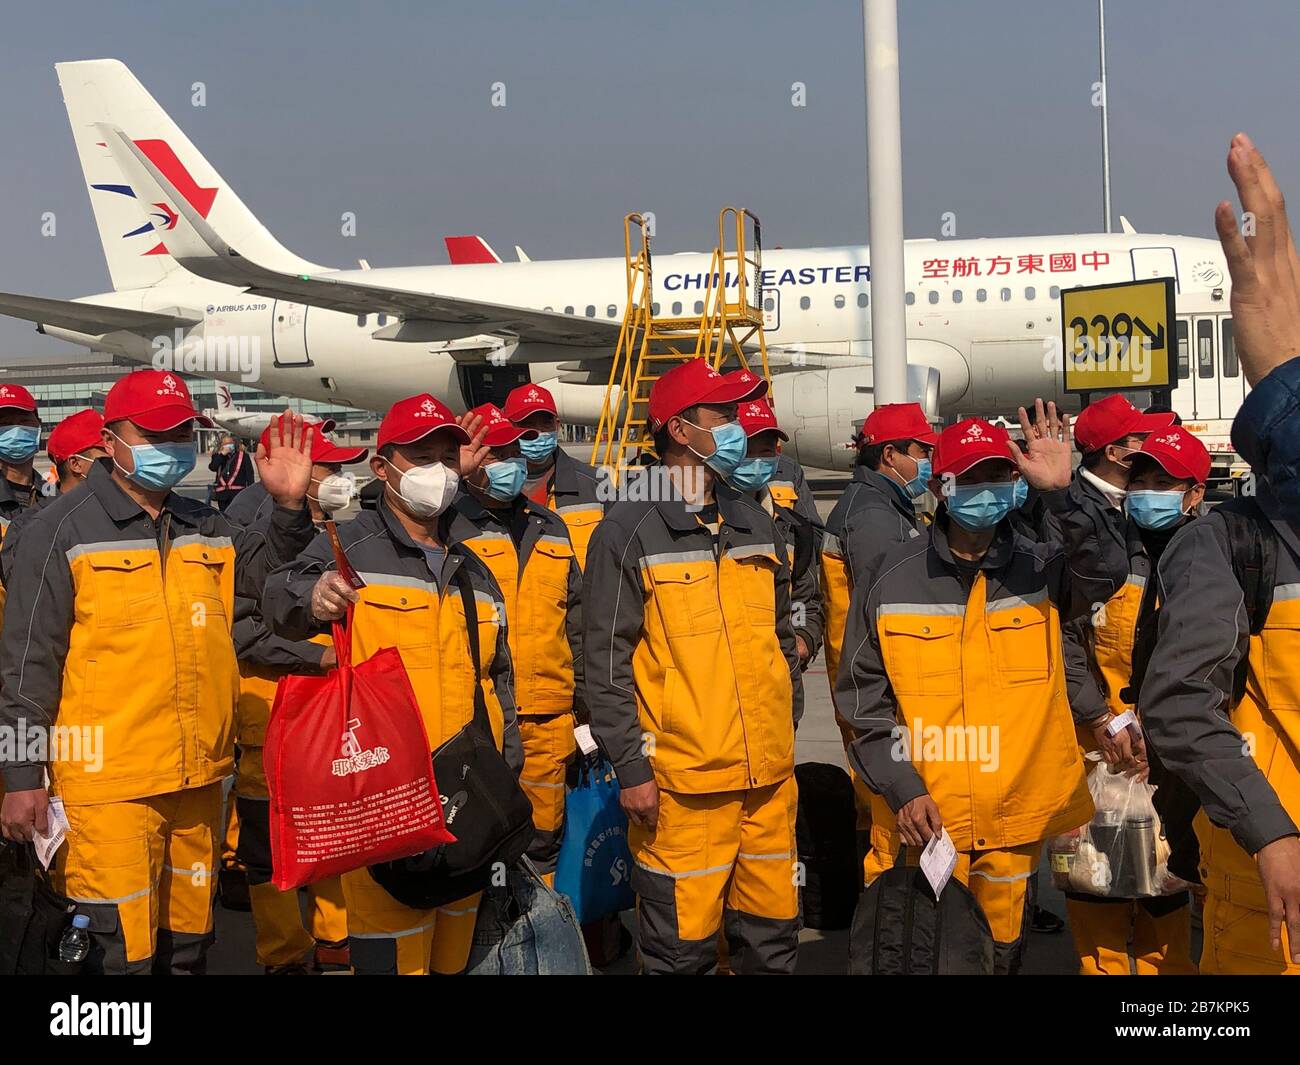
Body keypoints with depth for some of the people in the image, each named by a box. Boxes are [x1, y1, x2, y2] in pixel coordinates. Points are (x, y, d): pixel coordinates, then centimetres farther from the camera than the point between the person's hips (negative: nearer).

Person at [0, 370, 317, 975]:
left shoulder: (204, 528, 12)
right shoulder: (62, 531, -4)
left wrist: (288, 504, 5)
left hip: (199, 778, 6)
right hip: (108, 785, -6)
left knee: (189, 937, 17)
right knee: (122, 950, -4)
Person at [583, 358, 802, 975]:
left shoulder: (755, 524, 13)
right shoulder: (629, 532, -6)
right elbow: (607, 663, -8)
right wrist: (631, 768, -11)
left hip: (770, 776, 6)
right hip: (681, 784, -5)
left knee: (772, 936, 14)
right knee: (684, 947, 2)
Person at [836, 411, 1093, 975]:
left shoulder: (1043, 569, 1)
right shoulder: (894, 577, -3)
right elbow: (862, 696, -1)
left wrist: (1065, 491, -27)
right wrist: (902, 788, -10)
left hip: (1015, 824, 2)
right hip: (922, 821, -1)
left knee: (1002, 955, 18)